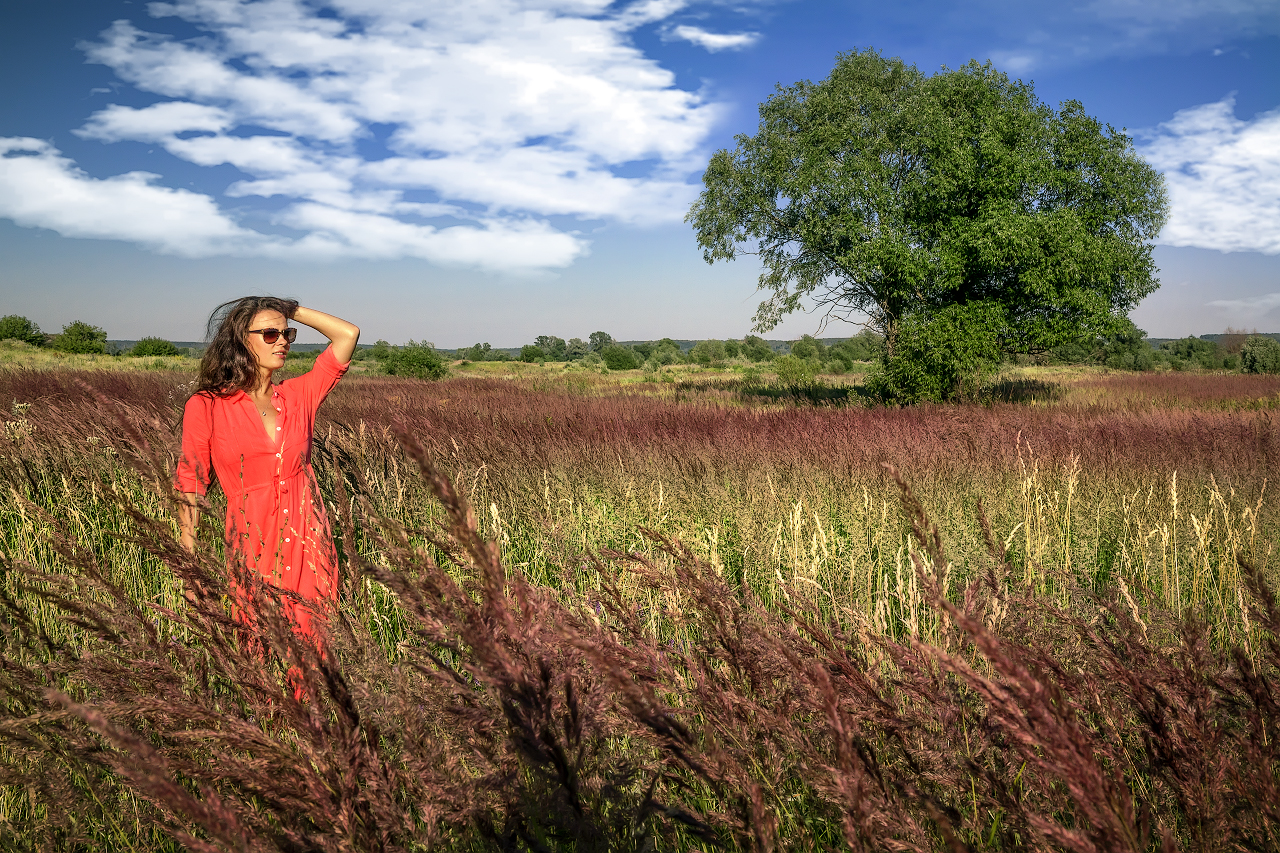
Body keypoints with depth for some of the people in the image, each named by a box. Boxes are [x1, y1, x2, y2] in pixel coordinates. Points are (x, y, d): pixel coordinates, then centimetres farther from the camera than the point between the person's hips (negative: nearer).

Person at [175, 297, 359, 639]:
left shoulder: (298, 395, 6)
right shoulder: (205, 407, -2)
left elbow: (348, 334, 3)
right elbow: (189, 488, 2)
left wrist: (291, 309, 6)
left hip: (310, 545, 3)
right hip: (253, 545, -2)